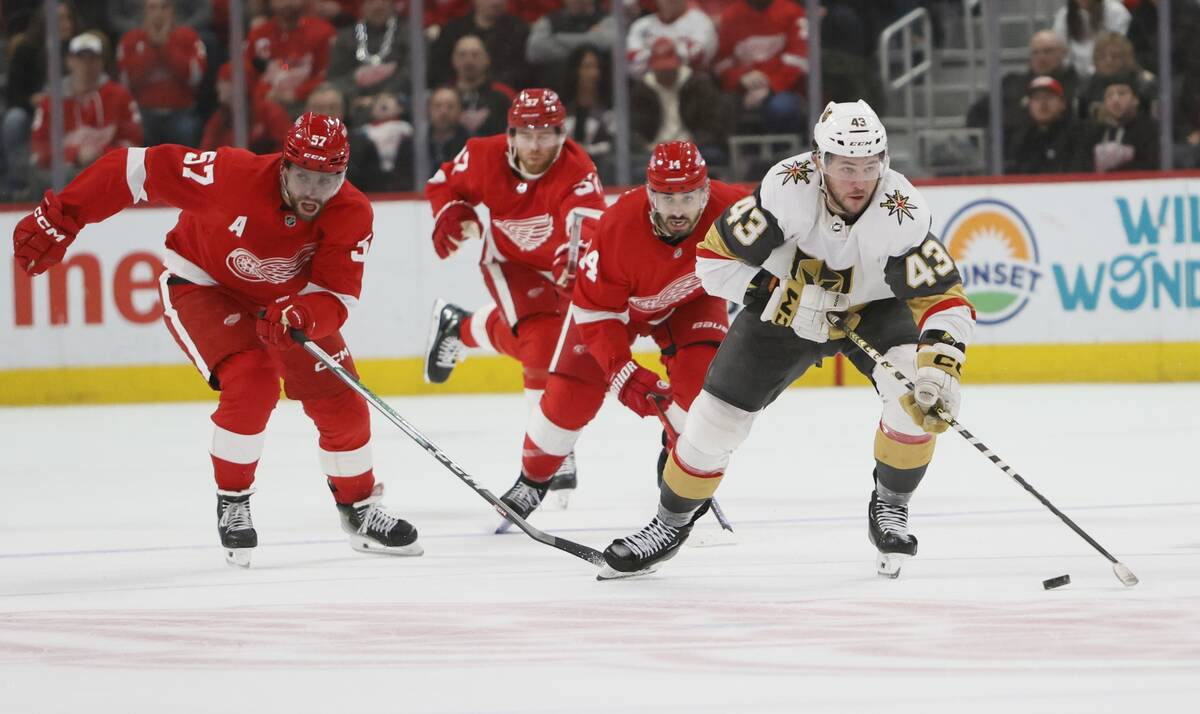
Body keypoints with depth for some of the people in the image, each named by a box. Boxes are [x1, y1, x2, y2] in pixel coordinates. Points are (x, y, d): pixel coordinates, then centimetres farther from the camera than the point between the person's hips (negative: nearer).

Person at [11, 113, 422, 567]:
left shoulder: (352, 215, -24)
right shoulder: (232, 175, -35)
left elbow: (335, 297, -27)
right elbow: (136, 169, -27)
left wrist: (300, 315, -51)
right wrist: (59, 219, -23)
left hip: (288, 300, 4)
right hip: (201, 286, -4)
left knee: (340, 402, -1)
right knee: (251, 381, -27)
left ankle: (359, 510, 24)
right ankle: (232, 503, -6)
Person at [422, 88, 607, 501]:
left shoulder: (577, 172, -33)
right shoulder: (485, 158, -22)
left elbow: (588, 225, -50)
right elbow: (444, 185, -2)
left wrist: (575, 260, -70)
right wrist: (453, 217, -22)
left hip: (556, 263, 1)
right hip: (509, 259, -1)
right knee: (540, 342, -16)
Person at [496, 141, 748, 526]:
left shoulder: (728, 209, -37)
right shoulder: (618, 227, -40)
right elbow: (595, 312, -30)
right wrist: (623, 373, -39)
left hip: (691, 299, 1)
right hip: (612, 299, -1)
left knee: (701, 374, -23)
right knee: (571, 393, -3)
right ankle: (532, 480, 23)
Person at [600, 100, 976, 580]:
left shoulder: (902, 213, -33)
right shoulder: (787, 190, -32)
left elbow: (945, 302, -35)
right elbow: (714, 258, -22)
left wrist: (940, 368, -51)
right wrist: (780, 296, -32)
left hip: (874, 308, -1)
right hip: (785, 306, 1)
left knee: (917, 394, -27)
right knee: (717, 417, -3)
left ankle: (890, 509, -4)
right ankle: (671, 523, 23)